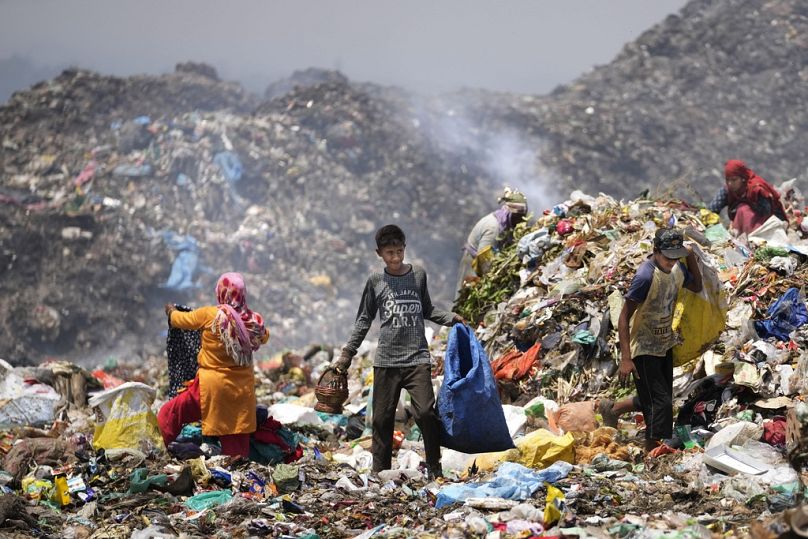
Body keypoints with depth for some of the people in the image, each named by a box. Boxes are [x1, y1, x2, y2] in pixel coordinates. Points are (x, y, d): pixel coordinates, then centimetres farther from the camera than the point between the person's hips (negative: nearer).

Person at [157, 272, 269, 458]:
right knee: (238, 445, 10)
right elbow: (264, 337, 19)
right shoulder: (253, 321, -3)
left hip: (212, 386, -4)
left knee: (169, 415, 10)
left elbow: (181, 320, 3)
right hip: (243, 389, 4)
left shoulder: (209, 315, -13)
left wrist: (171, 311, 26)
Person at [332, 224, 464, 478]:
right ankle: (380, 472, 11)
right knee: (382, 418, 2)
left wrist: (452, 318, 6)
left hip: (417, 357, 0)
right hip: (386, 360, 0)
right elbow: (364, 320, 12)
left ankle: (434, 467, 0)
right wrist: (347, 353, 8)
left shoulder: (418, 275, 7)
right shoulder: (376, 281, 4)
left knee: (426, 412, -12)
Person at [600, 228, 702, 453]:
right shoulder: (645, 276, -27)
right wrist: (625, 359, -29)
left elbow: (696, 287, 17)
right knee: (660, 403, -9)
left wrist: (691, 257, -1)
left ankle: (612, 409, 40)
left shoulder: (676, 268, -4)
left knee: (652, 399, 18)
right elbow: (624, 318, -24)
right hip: (644, 350, -8)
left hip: (664, 345, 8)